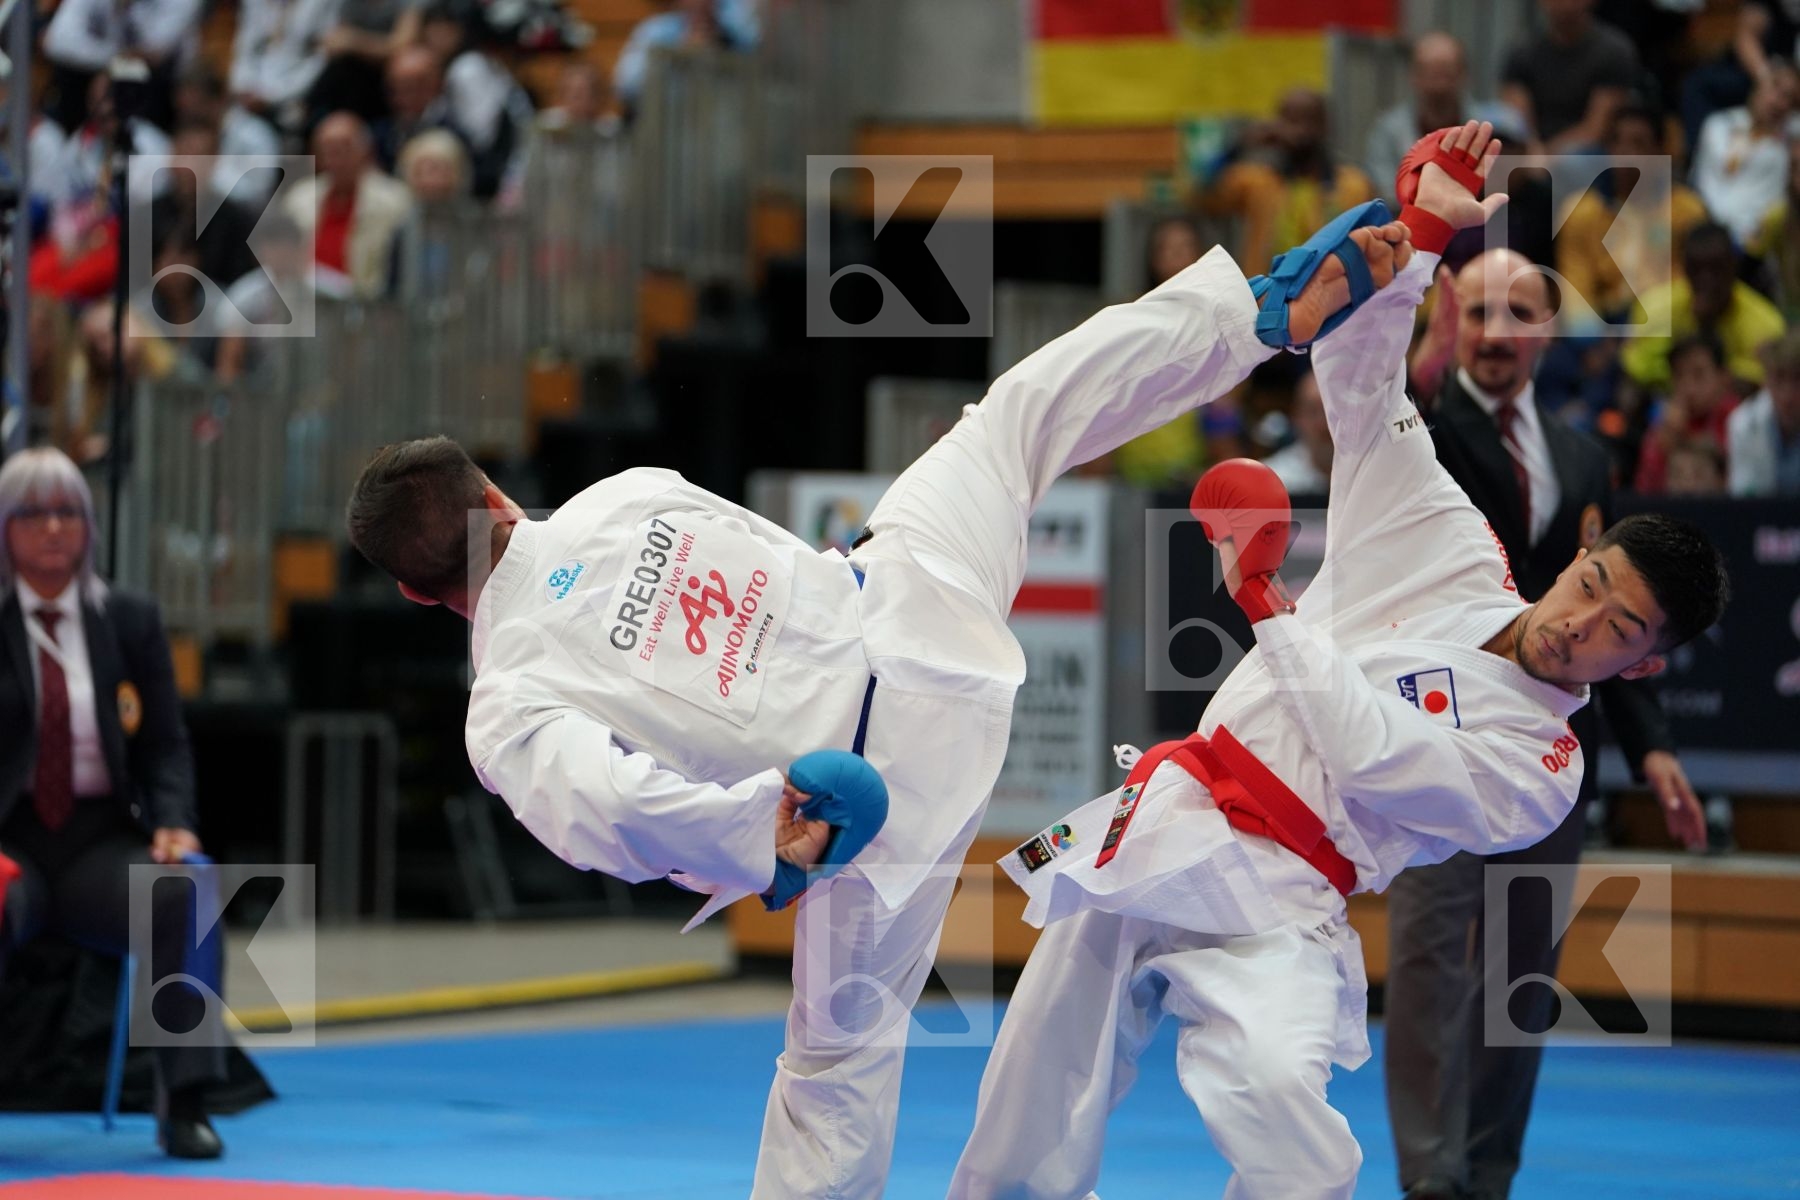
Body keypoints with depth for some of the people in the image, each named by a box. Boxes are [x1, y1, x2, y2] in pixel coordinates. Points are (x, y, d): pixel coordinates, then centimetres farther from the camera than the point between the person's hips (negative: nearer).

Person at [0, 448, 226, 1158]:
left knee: (186, 895, -30)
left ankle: (185, 1104, -23)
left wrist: (174, 823, -10)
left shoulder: (130, 621, 12)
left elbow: (164, 744, 10)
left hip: (101, 838, 3)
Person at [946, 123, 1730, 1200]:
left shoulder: (1540, 769, 0)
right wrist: (1418, 228, -5)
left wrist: (1265, 599, -10)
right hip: (1154, 836, 4)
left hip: (1270, 921, -4)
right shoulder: (1452, 554, 11)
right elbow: (1363, 392, 7)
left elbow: (1374, 754, -14)